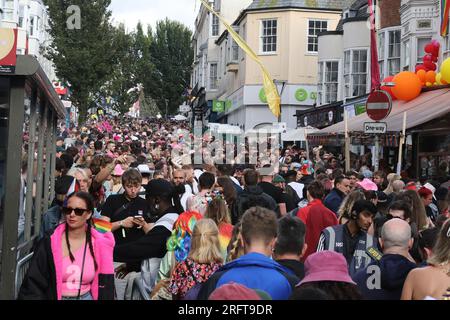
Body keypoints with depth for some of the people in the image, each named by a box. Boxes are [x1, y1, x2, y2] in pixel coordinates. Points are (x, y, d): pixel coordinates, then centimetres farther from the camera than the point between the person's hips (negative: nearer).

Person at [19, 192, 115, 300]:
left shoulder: (99, 245, 0)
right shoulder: (49, 243, -3)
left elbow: (105, 284, 6)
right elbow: (33, 282, -2)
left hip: (86, 297, 0)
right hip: (53, 296, 0)